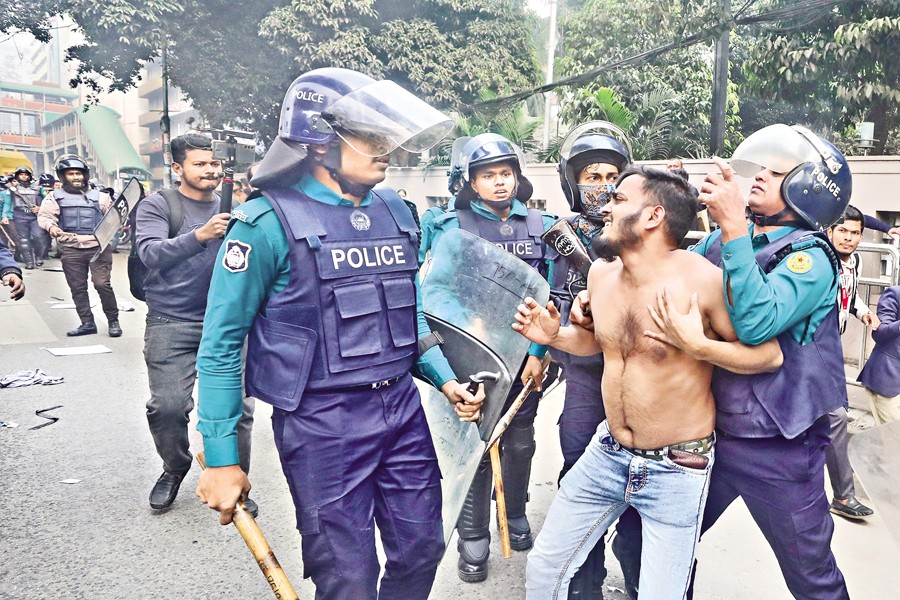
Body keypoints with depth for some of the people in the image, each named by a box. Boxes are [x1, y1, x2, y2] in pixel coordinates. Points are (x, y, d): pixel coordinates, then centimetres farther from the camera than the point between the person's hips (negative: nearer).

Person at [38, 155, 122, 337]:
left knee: (102, 283, -9)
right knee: (77, 288, 5)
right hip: (70, 249, 2)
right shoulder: (55, 197, 11)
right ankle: (87, 323, 14)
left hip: (98, 246, -2)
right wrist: (51, 226, -18)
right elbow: (45, 215, 3)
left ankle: (113, 321, 4)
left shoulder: (99, 196, 12)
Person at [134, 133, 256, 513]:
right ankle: (174, 469, 25)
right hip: (171, 324, -2)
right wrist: (199, 235, -31)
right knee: (168, 406, -5)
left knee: (237, 406, -1)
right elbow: (150, 253, -16)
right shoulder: (158, 205, 2)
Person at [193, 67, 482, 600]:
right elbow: (222, 345, -9)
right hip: (322, 423, -5)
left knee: (421, 553, 17)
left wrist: (446, 380, 7)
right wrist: (221, 460, -8)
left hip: (403, 409, 6)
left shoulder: (394, 213, 6)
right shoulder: (270, 222, -12)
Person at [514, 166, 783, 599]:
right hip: (607, 453, 6)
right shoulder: (601, 272, -1)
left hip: (677, 469, -5)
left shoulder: (702, 279, -20)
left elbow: (769, 354, -13)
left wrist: (699, 345, -28)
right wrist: (553, 336, -3)